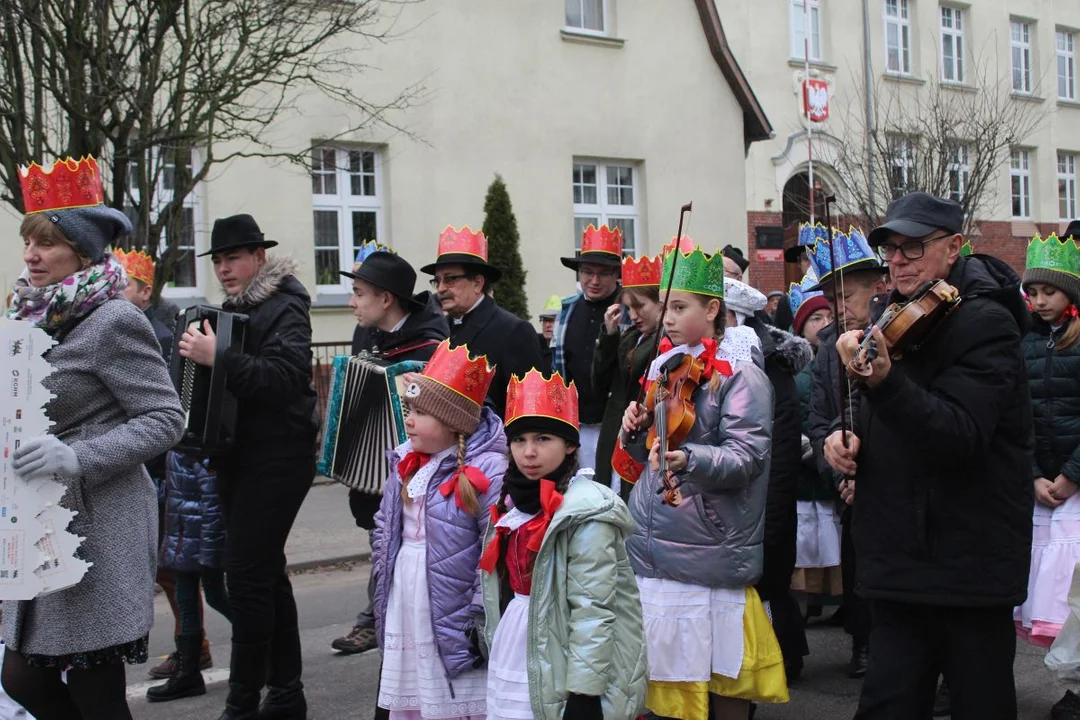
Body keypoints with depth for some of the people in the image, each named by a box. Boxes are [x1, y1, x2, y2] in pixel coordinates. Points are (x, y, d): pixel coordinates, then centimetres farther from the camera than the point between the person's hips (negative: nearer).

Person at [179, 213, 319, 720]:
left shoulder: (284, 307, -10)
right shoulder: (231, 310, 13)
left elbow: (287, 377, -25)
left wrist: (218, 357, -31)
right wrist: (196, 354, 1)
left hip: (276, 461, -9)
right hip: (238, 458, 9)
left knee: (247, 574, -10)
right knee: (266, 570, 14)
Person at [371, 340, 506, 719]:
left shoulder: (486, 470, -17)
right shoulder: (407, 461, 8)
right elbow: (385, 524, 20)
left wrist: (478, 616, -17)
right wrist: (384, 572, 11)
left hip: (452, 618, -8)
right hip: (404, 612, 8)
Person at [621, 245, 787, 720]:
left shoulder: (740, 372, -9)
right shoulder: (664, 366, 10)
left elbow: (747, 457, -19)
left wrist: (690, 459, -36)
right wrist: (636, 431, -4)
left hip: (710, 553, -6)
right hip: (654, 546, 6)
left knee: (721, 674, 5)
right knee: (670, 672, 13)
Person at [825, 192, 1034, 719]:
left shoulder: (985, 325, -13)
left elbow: (959, 437, -27)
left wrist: (882, 380, -42)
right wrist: (851, 438, 1)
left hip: (968, 569, -7)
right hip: (902, 560, 7)